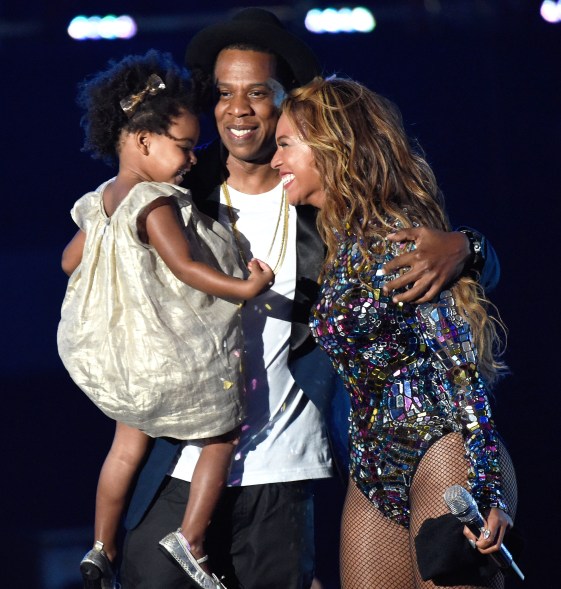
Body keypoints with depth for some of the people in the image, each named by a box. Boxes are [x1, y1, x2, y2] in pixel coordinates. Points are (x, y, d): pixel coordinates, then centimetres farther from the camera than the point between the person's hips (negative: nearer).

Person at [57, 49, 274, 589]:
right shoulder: (156, 203, -21)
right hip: (170, 361, -8)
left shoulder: (100, 201, 4)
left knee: (129, 441, 24)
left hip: (110, 359, 8)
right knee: (222, 437, 10)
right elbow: (185, 266, -28)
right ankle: (189, 540, 5)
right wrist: (244, 289, -30)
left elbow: (71, 261, 15)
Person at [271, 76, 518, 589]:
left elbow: (461, 367, -15)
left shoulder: (397, 238, -11)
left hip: (441, 450, -9)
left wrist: (488, 490, -20)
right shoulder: (333, 243, 14)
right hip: (375, 470, 9)